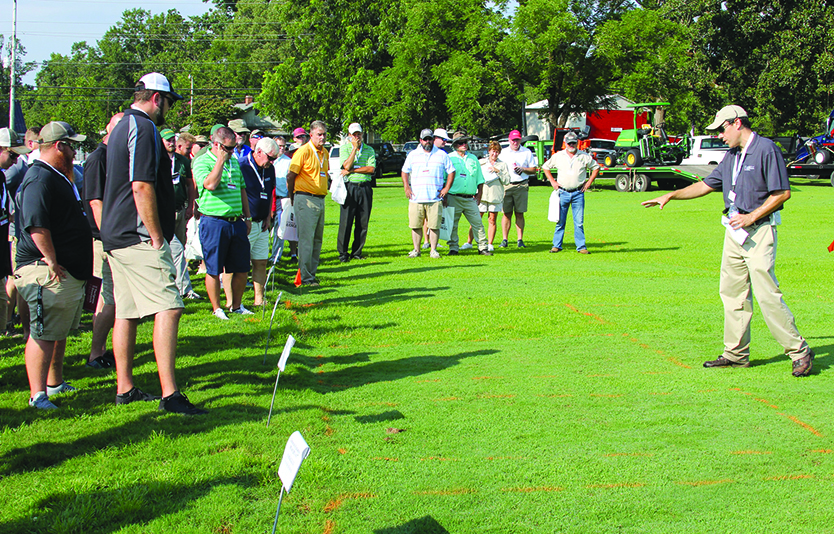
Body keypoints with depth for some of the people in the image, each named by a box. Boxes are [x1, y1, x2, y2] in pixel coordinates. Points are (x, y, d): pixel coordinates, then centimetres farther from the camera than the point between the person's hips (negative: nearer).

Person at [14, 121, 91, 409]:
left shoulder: (58, 177, 20)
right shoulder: (40, 180, -16)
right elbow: (36, 225, -27)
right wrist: (52, 262, -26)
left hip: (69, 273, 11)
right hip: (49, 274, -11)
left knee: (60, 331, 20)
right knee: (44, 334, -10)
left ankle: (55, 383, 32)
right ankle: (38, 395, -8)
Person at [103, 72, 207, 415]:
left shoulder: (122, 126, 20)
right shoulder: (144, 128, -12)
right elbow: (142, 186, -20)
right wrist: (157, 235, -15)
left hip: (116, 237, 11)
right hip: (139, 238, -11)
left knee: (126, 312, 14)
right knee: (168, 307, -16)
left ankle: (125, 388, 20)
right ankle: (169, 395, -21)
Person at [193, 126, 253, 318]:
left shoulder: (234, 161, 16)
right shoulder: (202, 162, -6)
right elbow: (210, 184, -25)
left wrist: (247, 217, 19)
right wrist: (221, 160, -17)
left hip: (236, 221, 6)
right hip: (214, 221, -6)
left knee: (242, 269, 9)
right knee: (214, 270, 2)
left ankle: (236, 305, 23)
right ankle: (217, 309, 13)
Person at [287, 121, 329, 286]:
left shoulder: (324, 152, 14)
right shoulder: (304, 151, -10)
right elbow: (290, 176, -8)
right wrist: (293, 198, -1)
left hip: (320, 199, 8)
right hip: (306, 200, -8)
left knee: (317, 239, 11)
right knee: (306, 239, -8)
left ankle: (312, 273, 19)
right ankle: (306, 277, -5)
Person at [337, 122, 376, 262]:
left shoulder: (369, 150, 10)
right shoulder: (344, 148, 5)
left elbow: (371, 168, -4)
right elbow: (347, 165, -12)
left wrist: (352, 170, -10)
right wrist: (355, 147, -10)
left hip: (365, 188, 2)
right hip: (349, 187, -2)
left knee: (363, 222, 3)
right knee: (346, 221, -4)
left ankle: (357, 252, 12)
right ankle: (343, 253, 3)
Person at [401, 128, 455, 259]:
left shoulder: (442, 155, 10)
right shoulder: (413, 155, 13)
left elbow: (451, 172, 12)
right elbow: (405, 171, 17)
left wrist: (446, 188, 2)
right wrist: (406, 187, 3)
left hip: (435, 198, -1)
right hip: (416, 198, 1)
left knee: (434, 225, -3)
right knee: (415, 225, 1)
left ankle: (433, 250, 6)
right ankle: (416, 250, 9)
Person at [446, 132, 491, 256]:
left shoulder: (473, 158, 16)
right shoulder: (449, 158, 3)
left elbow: (480, 179, 19)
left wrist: (478, 195, 11)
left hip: (470, 199, 3)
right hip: (454, 198, -3)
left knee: (478, 223, -1)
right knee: (452, 225, 0)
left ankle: (482, 247, 5)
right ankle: (453, 248, 9)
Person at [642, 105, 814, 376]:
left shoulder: (767, 150, -10)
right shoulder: (732, 155, 16)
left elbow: (782, 193, -13)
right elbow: (708, 184, 24)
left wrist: (751, 217, -16)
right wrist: (671, 195, 19)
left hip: (759, 230, -9)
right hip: (734, 230, 9)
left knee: (767, 293, -12)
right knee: (732, 292, 8)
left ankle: (799, 351, -3)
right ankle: (736, 354, 16)